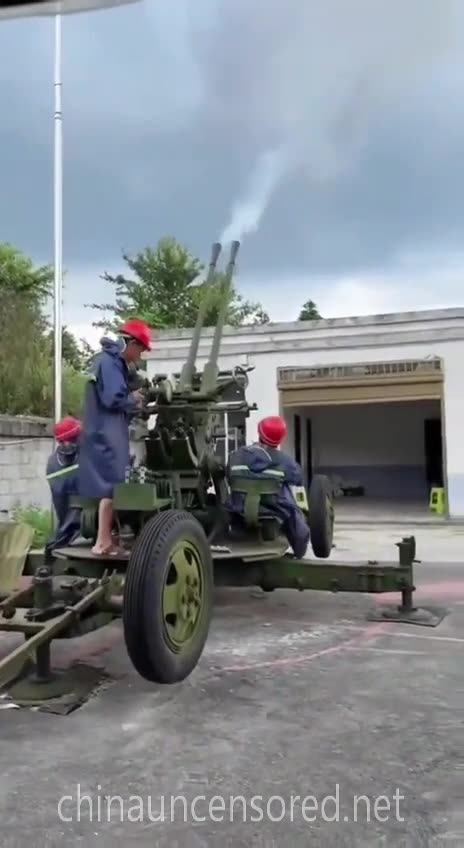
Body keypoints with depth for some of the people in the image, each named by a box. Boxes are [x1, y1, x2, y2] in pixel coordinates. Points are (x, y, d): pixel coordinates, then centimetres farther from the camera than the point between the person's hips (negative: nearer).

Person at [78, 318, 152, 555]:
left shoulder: (115, 362, 18)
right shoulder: (108, 362, -13)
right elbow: (113, 399, -21)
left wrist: (132, 406, 5)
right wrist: (134, 399, -4)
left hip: (109, 433, 10)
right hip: (107, 435, -10)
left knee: (109, 486, 12)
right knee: (111, 485, -10)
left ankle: (106, 538, 18)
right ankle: (102, 542, -8)